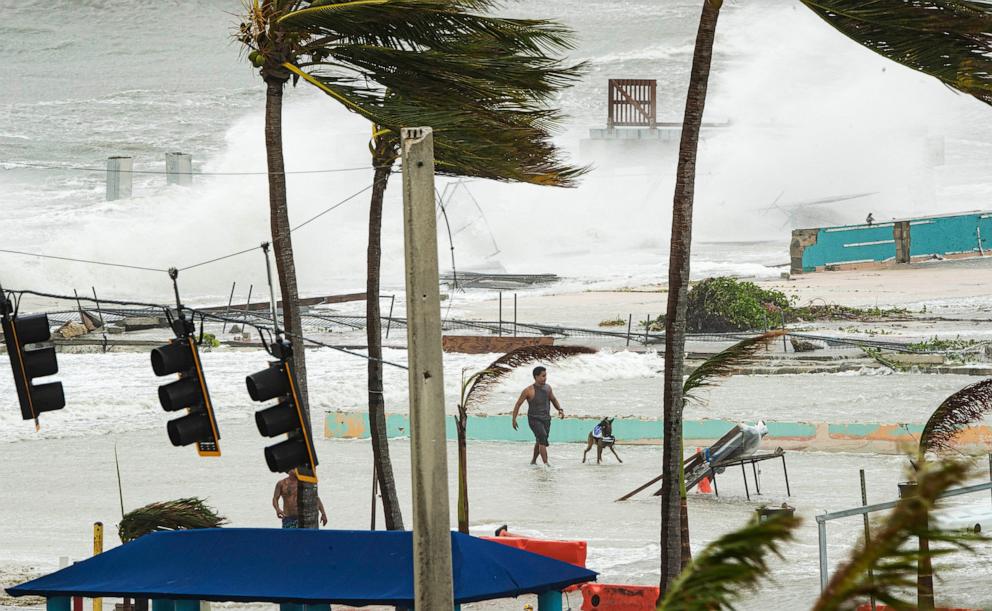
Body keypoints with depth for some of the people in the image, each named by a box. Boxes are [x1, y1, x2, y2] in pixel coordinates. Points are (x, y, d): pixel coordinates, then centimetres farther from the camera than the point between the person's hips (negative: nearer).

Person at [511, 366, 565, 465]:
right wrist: (514, 419, -9)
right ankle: (546, 464, -28)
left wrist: (560, 410, 2)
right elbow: (518, 404, -5)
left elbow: (553, 400, 19)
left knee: (540, 442, 18)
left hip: (546, 419, 6)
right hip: (534, 420, -6)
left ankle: (533, 461, 41)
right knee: (543, 438, -25)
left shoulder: (547, 388, 2)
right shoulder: (529, 390, -13)